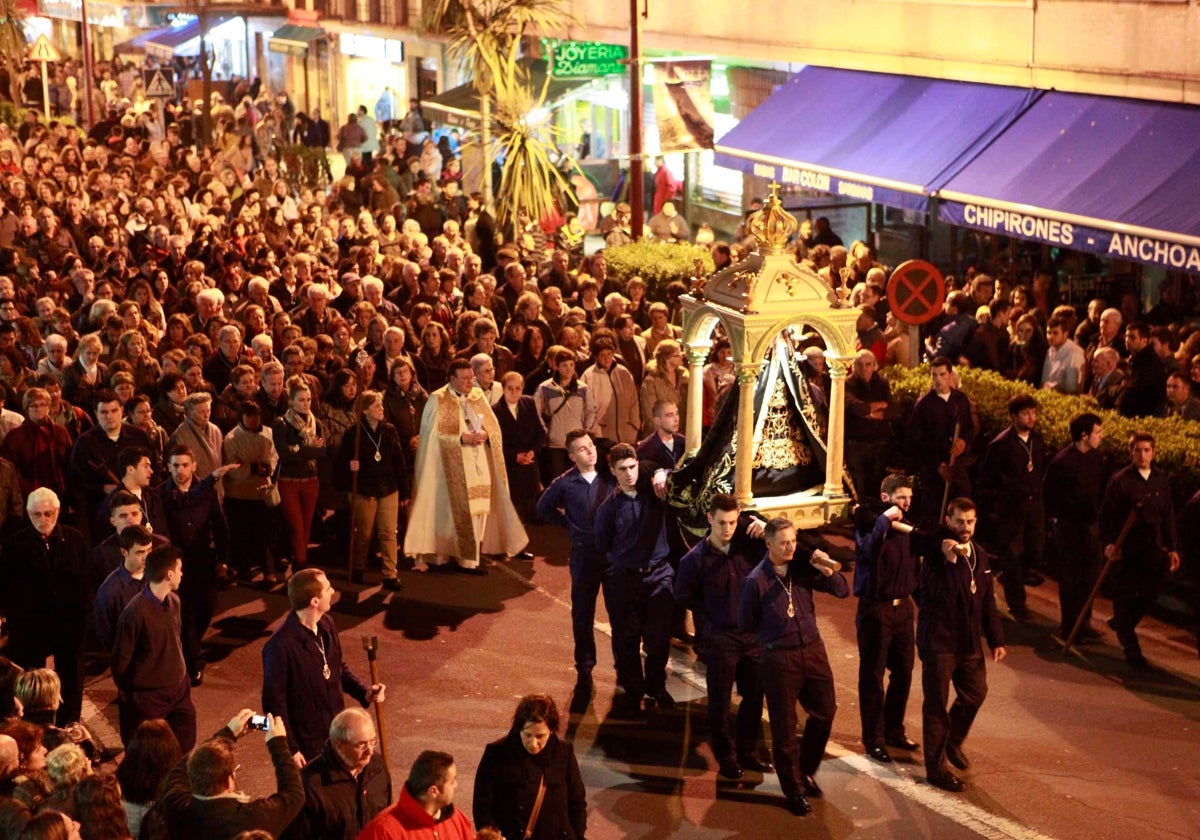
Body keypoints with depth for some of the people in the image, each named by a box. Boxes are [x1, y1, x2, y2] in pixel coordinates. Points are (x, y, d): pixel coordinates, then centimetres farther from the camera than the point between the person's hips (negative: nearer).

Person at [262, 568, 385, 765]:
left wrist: (364, 691, -2)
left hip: (337, 733, 7)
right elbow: (274, 703, -20)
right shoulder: (280, 645, -27)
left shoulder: (326, 625, -3)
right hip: (307, 745, -7)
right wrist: (289, 749, -16)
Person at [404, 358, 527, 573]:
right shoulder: (438, 400, -3)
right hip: (454, 465, -5)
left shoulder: (478, 396, 13)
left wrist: (485, 434, -9)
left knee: (479, 508, 2)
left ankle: (470, 555, 11)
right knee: (460, 510, -7)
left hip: (480, 464, 5)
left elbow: (494, 425, 12)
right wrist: (461, 438, -17)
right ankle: (467, 558, -1)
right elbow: (434, 435, -9)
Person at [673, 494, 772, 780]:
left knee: (754, 697, 16)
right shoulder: (696, 559, -14)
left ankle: (748, 753, 34)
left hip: (753, 634, 4)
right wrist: (712, 614, 1)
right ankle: (726, 759, 26)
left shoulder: (748, 542, -7)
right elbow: (683, 597, -2)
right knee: (720, 702, 8)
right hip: (720, 639, -3)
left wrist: (767, 528, -19)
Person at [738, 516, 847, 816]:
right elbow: (744, 624, -3)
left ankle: (805, 771, 36)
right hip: (779, 658, -4)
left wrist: (829, 571, -17)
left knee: (824, 712, 13)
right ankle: (793, 790, 23)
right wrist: (774, 630, 5)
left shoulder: (804, 567, -3)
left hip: (813, 650, 4)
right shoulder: (756, 580, -14)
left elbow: (843, 592, 1)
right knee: (784, 726, 6)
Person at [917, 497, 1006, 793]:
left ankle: (952, 743, 40)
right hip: (939, 640, -7)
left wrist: (996, 639, 12)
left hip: (968, 640, 7)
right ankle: (936, 766, 10)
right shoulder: (936, 553, -15)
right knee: (937, 703, 0)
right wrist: (951, 561, -35)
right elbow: (943, 596, -26)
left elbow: (987, 600, 14)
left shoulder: (979, 555, 8)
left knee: (975, 692, 17)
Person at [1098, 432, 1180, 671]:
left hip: (1153, 550, 5)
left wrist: (1173, 548, 11)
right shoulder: (1120, 480, -7)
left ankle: (1119, 624, 39)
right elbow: (1106, 515, -6)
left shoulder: (1161, 480, 7)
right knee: (1124, 598, 1)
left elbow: (1168, 517, 13)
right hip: (1126, 550, -5)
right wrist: (1107, 544, -17)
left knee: (1148, 596, 11)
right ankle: (1133, 653, 10)